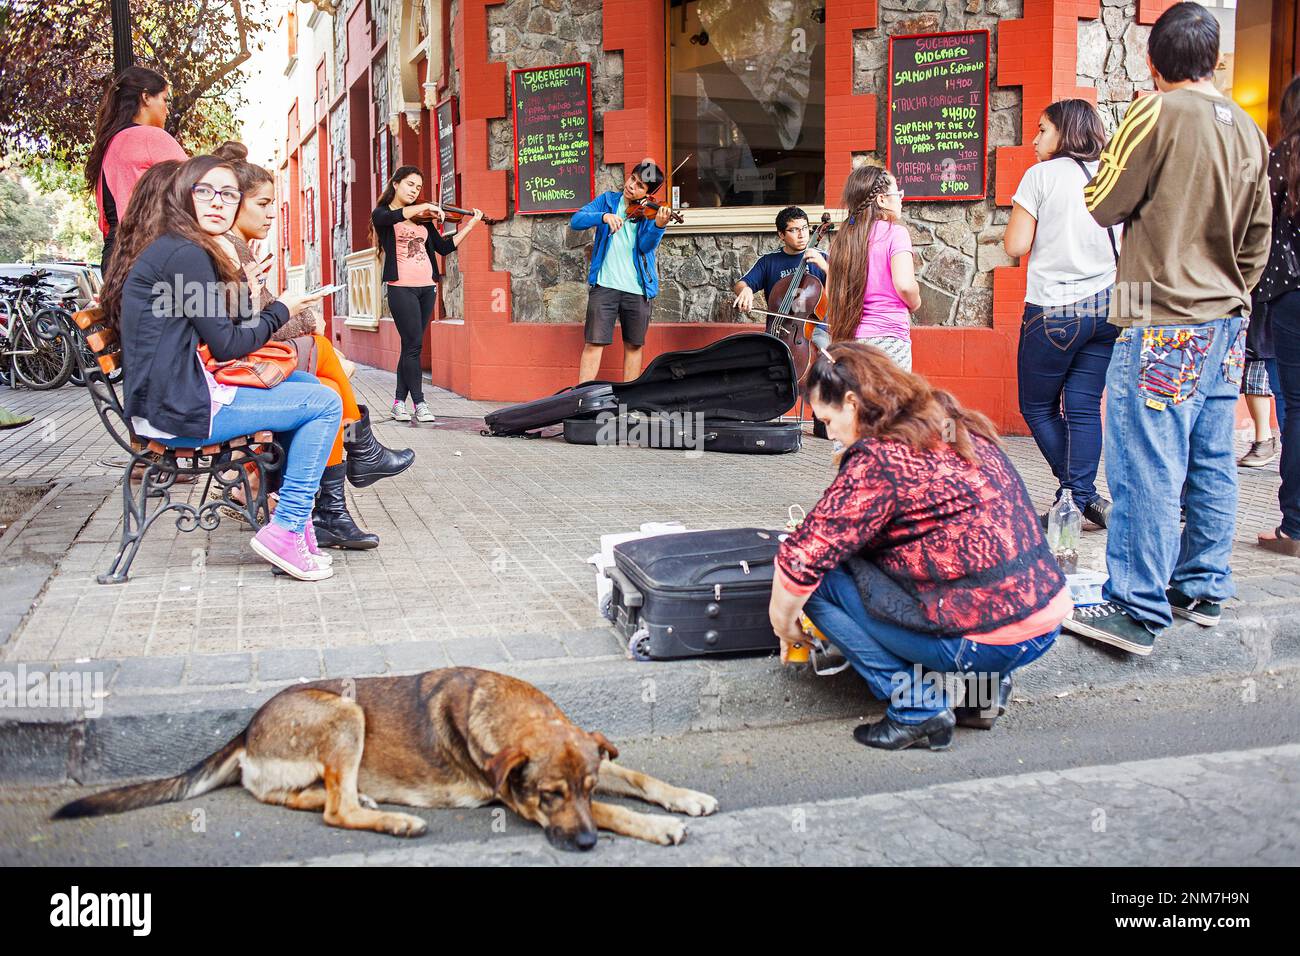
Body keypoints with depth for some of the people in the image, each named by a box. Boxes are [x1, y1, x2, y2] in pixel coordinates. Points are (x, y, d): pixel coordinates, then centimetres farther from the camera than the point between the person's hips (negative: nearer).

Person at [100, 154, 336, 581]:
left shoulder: (163, 248, 17)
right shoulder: (185, 254, -15)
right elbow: (226, 345, -14)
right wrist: (280, 311, 1)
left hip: (164, 400, 10)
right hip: (180, 411, -10)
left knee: (303, 383, 20)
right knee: (325, 403, -8)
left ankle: (293, 512, 17)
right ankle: (285, 530, -5)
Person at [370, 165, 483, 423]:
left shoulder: (424, 219, 18)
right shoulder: (381, 215, 3)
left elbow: (444, 247, 13)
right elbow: (394, 217, -21)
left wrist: (470, 224, 9)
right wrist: (425, 206, -24)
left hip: (427, 287, 5)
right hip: (401, 287, -5)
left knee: (410, 345, 7)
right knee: (414, 344, -11)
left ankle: (399, 402, 13)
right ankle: (420, 403, -6)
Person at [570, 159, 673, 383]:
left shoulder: (651, 212, 3)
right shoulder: (608, 200, 7)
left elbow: (646, 245, -12)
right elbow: (576, 221, -4)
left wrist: (659, 226, -32)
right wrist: (604, 216, -22)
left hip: (637, 289, 1)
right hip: (605, 284, -1)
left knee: (634, 346, 8)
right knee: (594, 343, -5)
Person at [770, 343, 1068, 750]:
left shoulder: (879, 460, -16)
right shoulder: (961, 428, 10)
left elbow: (803, 560, -15)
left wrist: (784, 624, 5)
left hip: (990, 641, -9)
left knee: (822, 579, -3)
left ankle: (919, 707, -1)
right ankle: (986, 683, 18)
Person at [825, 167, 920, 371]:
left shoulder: (844, 237, 9)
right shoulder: (895, 232, -7)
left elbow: (831, 291, 10)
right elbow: (904, 284, -18)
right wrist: (914, 303, 1)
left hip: (851, 339, 6)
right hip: (890, 337, -6)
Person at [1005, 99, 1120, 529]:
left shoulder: (1041, 175, -5)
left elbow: (1015, 246, -7)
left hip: (1055, 311, -5)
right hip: (1108, 307, 5)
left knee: (1038, 406, 8)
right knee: (1084, 406, 8)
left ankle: (1073, 491, 3)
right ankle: (1084, 497, 5)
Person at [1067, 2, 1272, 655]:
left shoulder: (1157, 113, -10)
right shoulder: (1248, 130, 12)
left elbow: (1102, 204, -4)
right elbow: (1257, 240, 16)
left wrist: (1114, 155, 14)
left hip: (1164, 325, -8)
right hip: (1226, 320, 8)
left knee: (1147, 467, -7)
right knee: (1211, 465, 12)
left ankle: (1137, 611, -5)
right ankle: (1201, 590, 21)